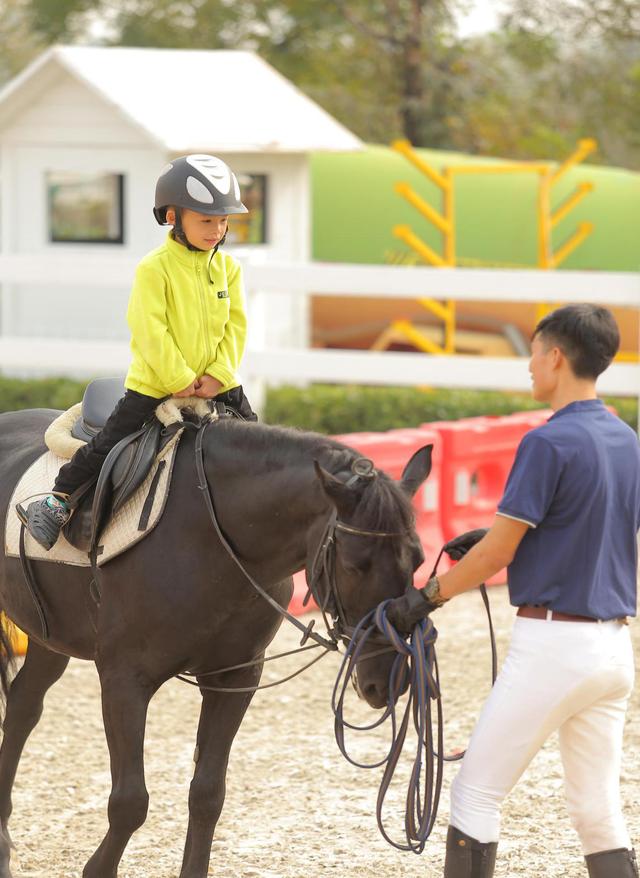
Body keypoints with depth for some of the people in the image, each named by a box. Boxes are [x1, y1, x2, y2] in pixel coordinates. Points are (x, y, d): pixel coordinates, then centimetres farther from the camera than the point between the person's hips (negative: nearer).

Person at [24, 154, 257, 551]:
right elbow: (150, 331, -17)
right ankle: (59, 497, 8)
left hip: (217, 383, 5)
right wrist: (181, 381, -18)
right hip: (154, 384, -5)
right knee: (109, 442, -5)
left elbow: (235, 325, 3)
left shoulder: (228, 267, 3)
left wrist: (219, 375, -10)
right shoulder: (154, 268, -14)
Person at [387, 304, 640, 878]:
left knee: (476, 792, 2)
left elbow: (496, 554, -13)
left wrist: (425, 598, -2)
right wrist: (498, 538, 20)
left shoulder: (550, 443, -14)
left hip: (551, 642, -8)